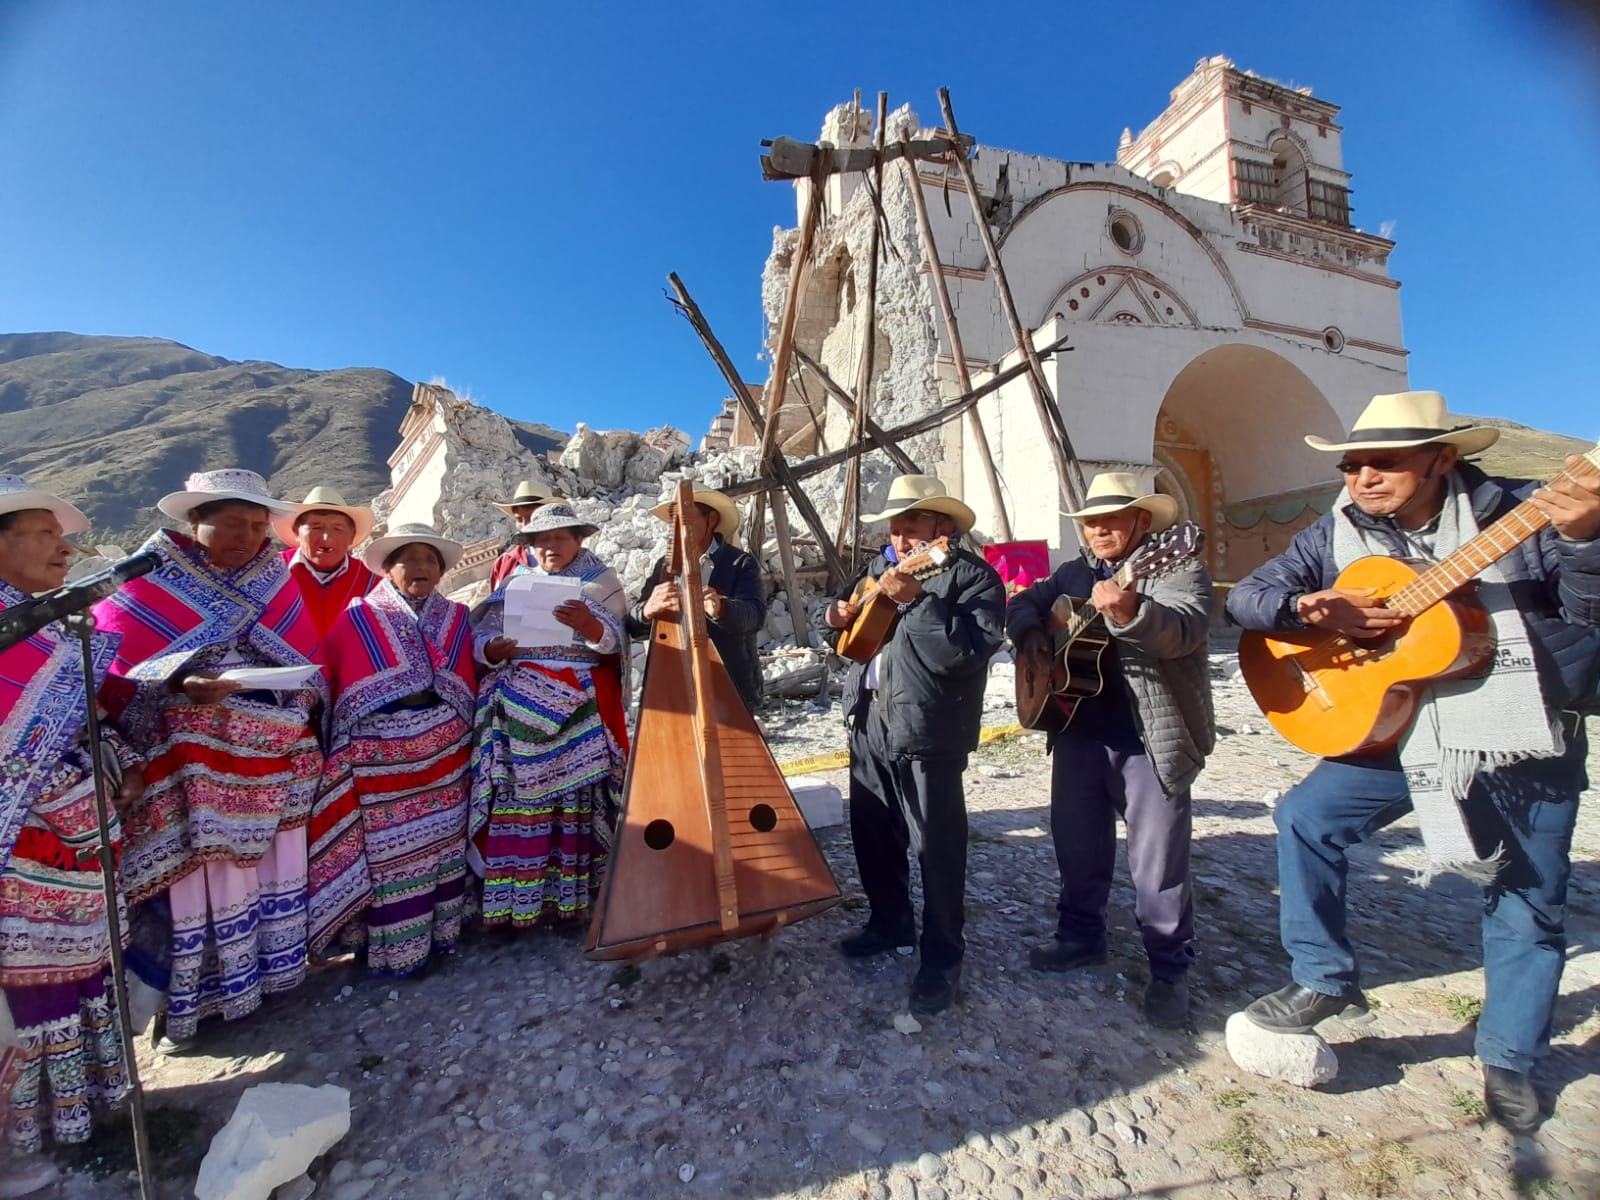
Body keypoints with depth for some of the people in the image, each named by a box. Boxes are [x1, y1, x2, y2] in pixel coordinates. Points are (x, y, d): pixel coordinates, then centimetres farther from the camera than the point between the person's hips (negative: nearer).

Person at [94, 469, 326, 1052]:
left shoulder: (279, 587, 9)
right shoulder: (150, 586, -2)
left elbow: (309, 664, 12)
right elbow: (114, 670, -8)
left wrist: (310, 696, -6)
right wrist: (180, 684, -24)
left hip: (278, 754, 4)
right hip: (197, 758, -3)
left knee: (274, 866, 11)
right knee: (198, 873, 2)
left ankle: (267, 967, 29)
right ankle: (186, 1002, 19)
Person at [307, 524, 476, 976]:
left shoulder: (457, 618, 9)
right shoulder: (356, 618, 0)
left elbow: (473, 681, 12)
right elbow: (321, 675, 2)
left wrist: (469, 734, 7)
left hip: (445, 749, 3)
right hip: (379, 752, -3)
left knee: (443, 839, 10)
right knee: (390, 849, 2)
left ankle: (439, 927, 26)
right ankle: (396, 946, 16)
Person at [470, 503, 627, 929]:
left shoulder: (600, 581, 9)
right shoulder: (515, 581, 16)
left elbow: (612, 641, -5)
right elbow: (481, 633, 8)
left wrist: (588, 624, -26)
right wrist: (492, 649, -14)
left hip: (579, 703, -2)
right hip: (518, 702, 2)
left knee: (574, 791, -4)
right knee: (516, 793, -2)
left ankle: (569, 894, 7)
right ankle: (514, 897, 9)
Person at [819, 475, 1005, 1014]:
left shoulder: (972, 576, -11)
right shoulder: (881, 568, 13)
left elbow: (970, 651, -25)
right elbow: (854, 619, 26)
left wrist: (916, 600, -27)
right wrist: (838, 615, 3)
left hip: (926, 734, -8)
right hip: (870, 725, 8)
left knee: (936, 847, 3)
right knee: (871, 833, 19)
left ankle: (943, 960, 23)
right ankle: (890, 924, 41)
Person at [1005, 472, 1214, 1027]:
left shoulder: (1178, 569, -8)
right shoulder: (1072, 573, 12)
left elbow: (1183, 629, -27)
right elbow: (1021, 604, 19)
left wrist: (1131, 613, -48)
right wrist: (1030, 629, -4)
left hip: (1151, 740, -6)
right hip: (1078, 732, 6)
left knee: (1159, 861, 4)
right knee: (1076, 844, 18)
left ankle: (1170, 971, 24)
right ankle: (1081, 935, 39)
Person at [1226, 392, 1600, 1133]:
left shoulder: (1518, 513, -10)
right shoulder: (1339, 535, -4)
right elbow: (1245, 597, -6)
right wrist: (1311, 610, -26)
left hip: (1527, 744, -1)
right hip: (1403, 733, 2)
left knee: (1527, 912, 9)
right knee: (1307, 818, -13)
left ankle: (1509, 1061, 32)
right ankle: (1326, 982, 5)